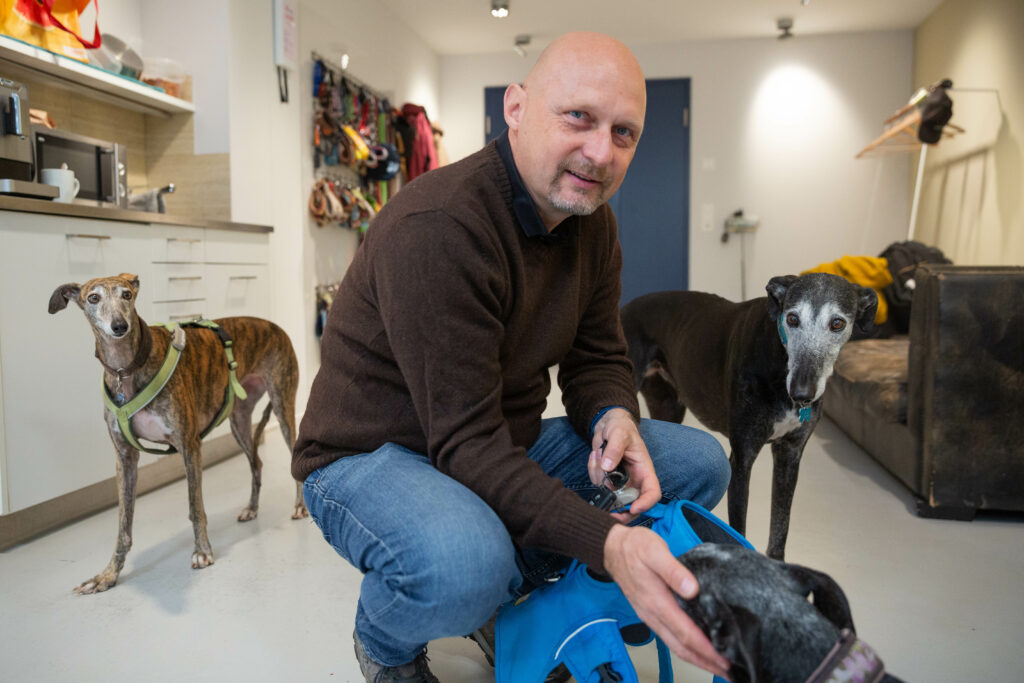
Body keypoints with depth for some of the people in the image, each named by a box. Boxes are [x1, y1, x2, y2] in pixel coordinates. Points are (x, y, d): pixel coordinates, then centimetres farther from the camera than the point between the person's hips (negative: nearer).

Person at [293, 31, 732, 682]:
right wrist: (607, 543, -40)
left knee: (700, 462, 0)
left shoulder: (593, 224, 0)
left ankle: (511, 599, 12)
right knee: (464, 566, -41)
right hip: (372, 455, -7)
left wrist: (615, 417, -18)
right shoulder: (437, 226, -28)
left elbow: (597, 358, 7)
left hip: (505, 444, 8)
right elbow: (465, 440, -30)